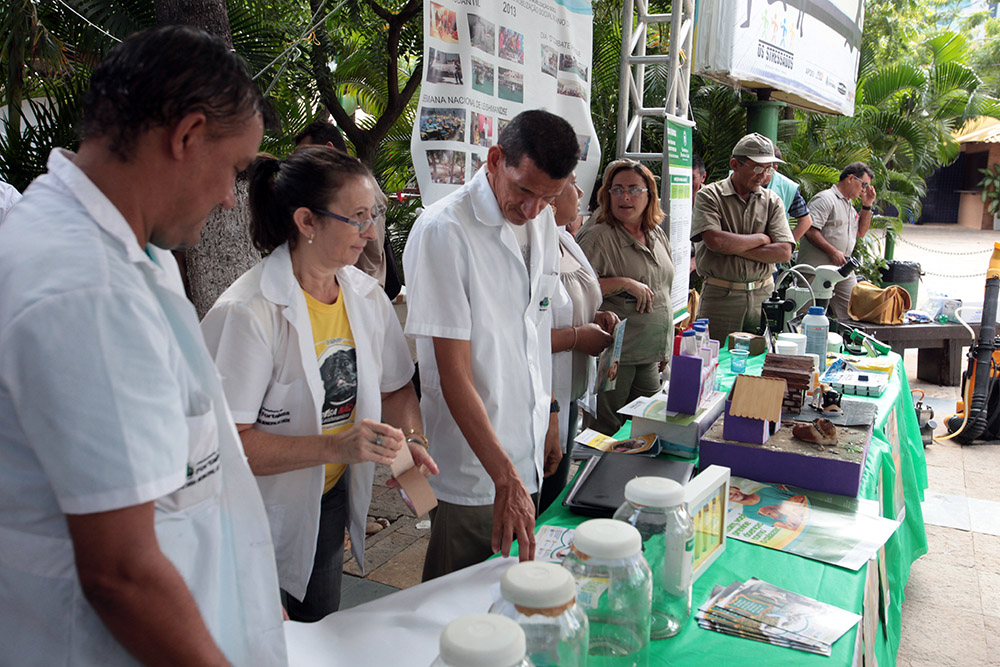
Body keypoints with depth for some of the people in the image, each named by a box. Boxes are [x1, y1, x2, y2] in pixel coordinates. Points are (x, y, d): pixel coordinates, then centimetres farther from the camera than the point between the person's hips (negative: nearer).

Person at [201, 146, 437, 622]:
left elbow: (395, 386, 8)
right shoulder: (247, 313, -25)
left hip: (331, 500, 6)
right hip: (263, 510, -6)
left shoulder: (365, 295, -3)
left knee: (321, 629, 24)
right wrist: (337, 446, -35)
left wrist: (410, 441, -11)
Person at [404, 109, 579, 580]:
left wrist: (548, 418, 13)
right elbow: (454, 372, -21)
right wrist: (506, 477, -25)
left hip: (529, 457, 7)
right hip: (471, 472, -6)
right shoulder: (444, 230, -18)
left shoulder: (542, 223, 5)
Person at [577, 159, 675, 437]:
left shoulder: (658, 236, 13)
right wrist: (624, 283, -23)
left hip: (651, 355, 7)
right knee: (607, 431, 1)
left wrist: (665, 349, 22)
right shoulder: (599, 237, -11)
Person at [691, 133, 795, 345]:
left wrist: (734, 247, -10)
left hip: (763, 297, 3)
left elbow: (784, 253, -1)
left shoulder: (772, 201, 10)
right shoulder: (710, 196, -1)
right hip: (720, 296, -3)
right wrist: (761, 238, -4)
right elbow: (716, 241, -18)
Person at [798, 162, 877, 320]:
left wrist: (867, 206, 17)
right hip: (819, 269, -9)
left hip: (844, 270, 9)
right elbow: (810, 230, -18)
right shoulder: (825, 199, -7)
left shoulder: (850, 205, 23)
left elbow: (860, 233, 28)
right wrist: (833, 252, -20)